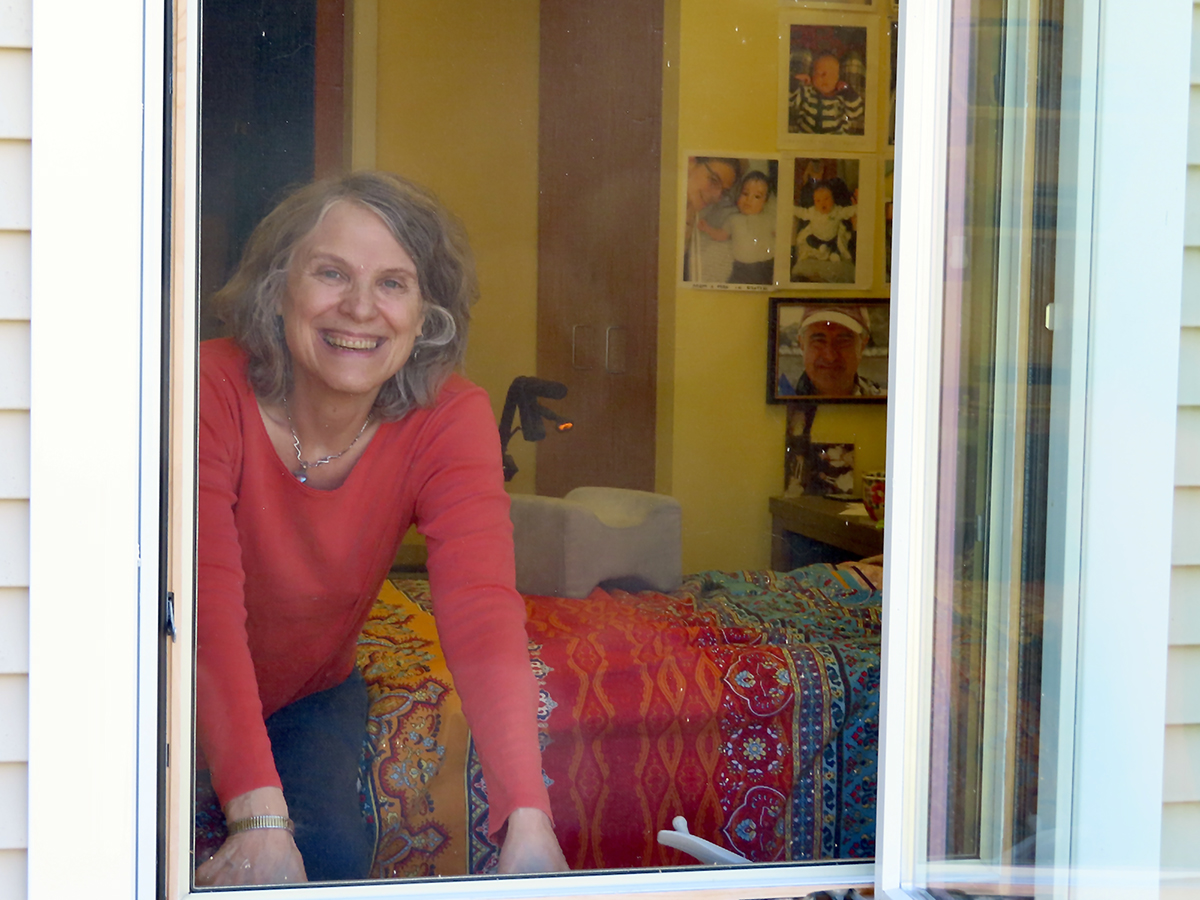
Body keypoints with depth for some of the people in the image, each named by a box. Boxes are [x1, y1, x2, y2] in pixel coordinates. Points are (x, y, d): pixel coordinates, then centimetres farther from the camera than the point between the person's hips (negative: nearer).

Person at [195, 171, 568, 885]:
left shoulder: (450, 419, -21)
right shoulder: (213, 389, -29)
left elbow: (482, 614, -32)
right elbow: (208, 606, -38)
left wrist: (528, 821, -46)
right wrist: (259, 817, -50)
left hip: (312, 695, 2)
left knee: (335, 852, -24)